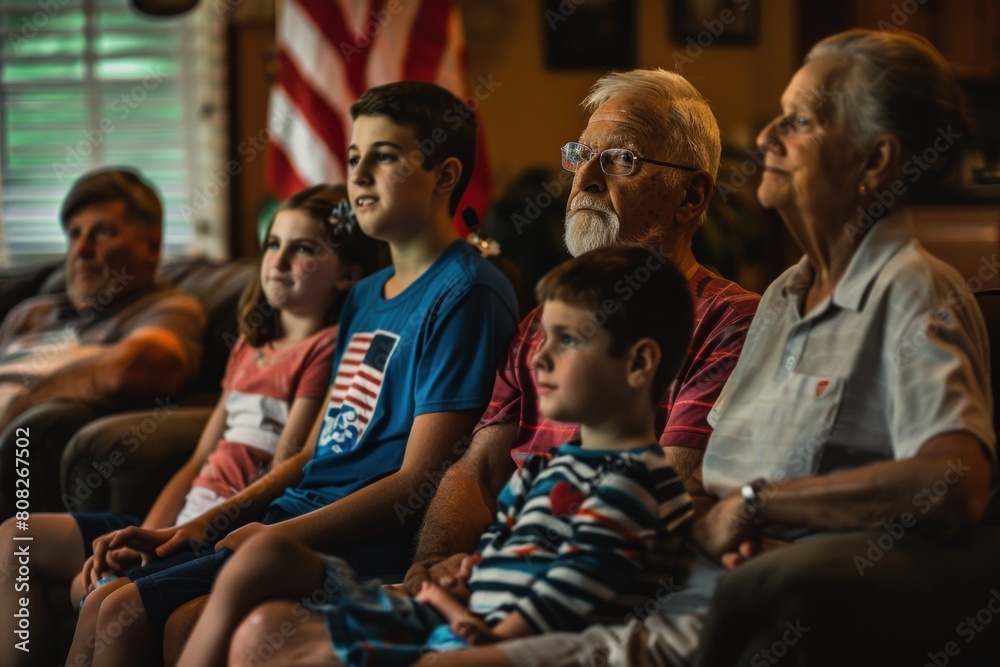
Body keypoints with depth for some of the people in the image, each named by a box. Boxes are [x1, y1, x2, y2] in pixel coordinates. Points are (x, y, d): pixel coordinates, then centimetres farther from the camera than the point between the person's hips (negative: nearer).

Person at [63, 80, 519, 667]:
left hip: (360, 545, -9)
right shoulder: (365, 297, 21)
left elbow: (416, 481, -15)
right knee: (101, 600, -3)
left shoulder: (467, 294, -9)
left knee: (125, 616, -19)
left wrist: (269, 538, -15)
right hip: (294, 513, 9)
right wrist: (197, 528, 11)